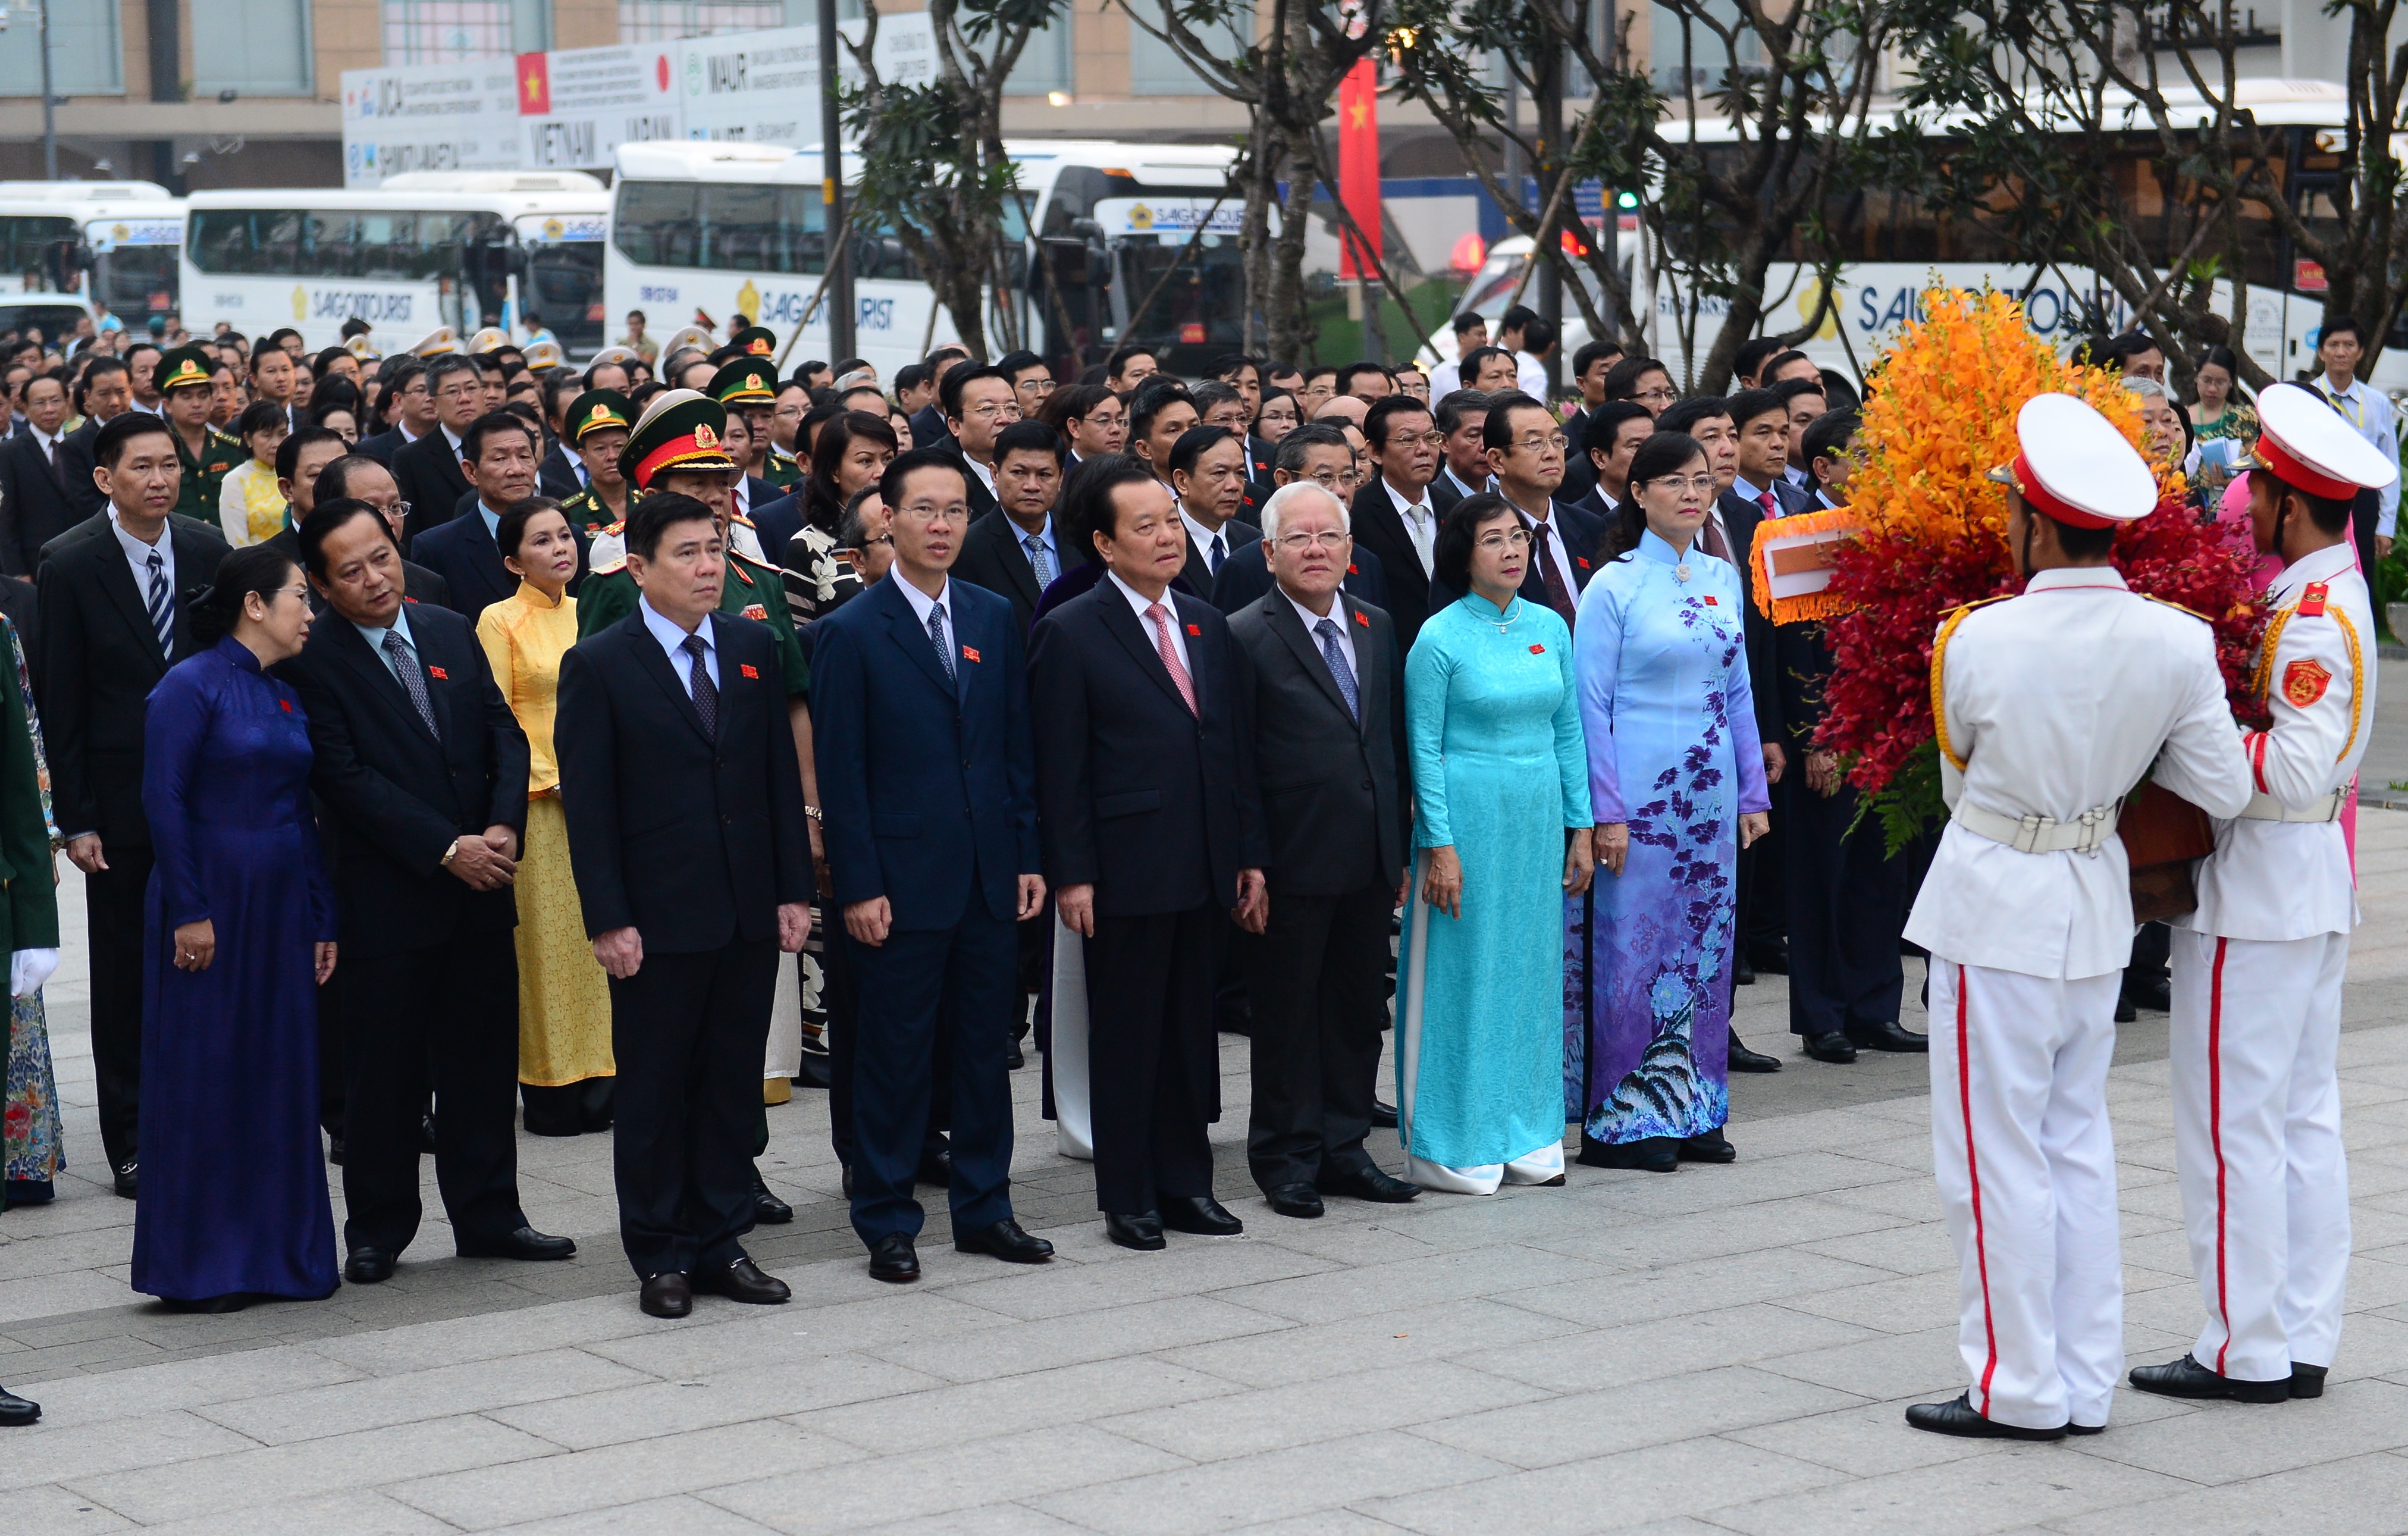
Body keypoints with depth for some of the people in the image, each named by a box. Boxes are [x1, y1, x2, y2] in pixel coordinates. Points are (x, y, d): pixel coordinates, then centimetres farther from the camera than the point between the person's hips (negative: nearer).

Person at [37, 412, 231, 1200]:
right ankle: (131, 1142, 14)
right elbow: (61, 705, -5)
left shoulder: (210, 556, 3)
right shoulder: (72, 570, -5)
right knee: (124, 979, 5)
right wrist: (76, 819, -9)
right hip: (123, 804, -2)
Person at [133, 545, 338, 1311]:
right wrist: (188, 913, -16)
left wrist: (323, 922, 10)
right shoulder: (191, 686, -8)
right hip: (210, 909, -7)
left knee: (281, 1078, 8)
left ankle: (277, 1251, 15)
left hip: (280, 911, 7)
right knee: (202, 1081, -1)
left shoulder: (289, 700, 12)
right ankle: (198, 1266, 7)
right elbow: (164, 801, -13)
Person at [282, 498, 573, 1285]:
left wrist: (504, 826, -9)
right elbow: (346, 778, -15)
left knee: (484, 1058, 10)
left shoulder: (453, 633, 9)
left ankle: (488, 1217, 21)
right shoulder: (313, 661, -9)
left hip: (481, 891, 5)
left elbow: (504, 734, 8)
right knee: (384, 1070, 3)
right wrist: (446, 849, -17)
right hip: (386, 896, -5)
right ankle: (376, 1232, 16)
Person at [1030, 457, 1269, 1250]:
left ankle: (1186, 1183, 21)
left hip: (1205, 868, 6)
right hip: (1125, 872, -5)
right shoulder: (1070, 633, -6)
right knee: (1126, 1037, 3)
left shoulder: (1209, 626, 12)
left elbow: (1234, 747, 14)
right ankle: (1128, 1199, 12)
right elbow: (1059, 767, -8)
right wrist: (1071, 875, -13)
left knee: (1192, 1030, 12)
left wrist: (1251, 855, 10)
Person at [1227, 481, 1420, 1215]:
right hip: (1293, 864, -6)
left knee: (1360, 1010, 12)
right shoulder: (1246, 637, -9)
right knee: (1287, 1013, 4)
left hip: (1368, 861, 6)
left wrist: (1401, 847, 11)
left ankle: (1344, 1148, 23)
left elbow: (1395, 742, 14)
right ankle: (1287, 1156, 15)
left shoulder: (1377, 627, 10)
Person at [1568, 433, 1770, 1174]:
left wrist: (1752, 792, 10)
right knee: (1633, 944, -2)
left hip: (1709, 792, 6)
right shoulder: (1613, 586, -6)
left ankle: (1689, 1111, 17)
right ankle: (1621, 1120, 6)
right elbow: (1591, 705, -8)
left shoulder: (1724, 579, 10)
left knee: (1705, 943, 8)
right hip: (1639, 790, -6)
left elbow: (1737, 691, 14)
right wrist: (1608, 811, -13)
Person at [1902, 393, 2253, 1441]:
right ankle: (2084, 1384, 20)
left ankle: (2020, 1389, 8)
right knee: (2078, 1145, 15)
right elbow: (2224, 790, -1)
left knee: (1996, 1156, 3)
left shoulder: (1974, 641, -17)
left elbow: (1957, 777, 0)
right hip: (2097, 907, 5)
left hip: (1995, 910, -5)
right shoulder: (2176, 644, -8)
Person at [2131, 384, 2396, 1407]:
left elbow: (2299, 767, -27)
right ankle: (2304, 1342, 18)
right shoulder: (2337, 586, 10)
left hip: (2260, 888, -10)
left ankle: (2248, 1351, 4)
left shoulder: (2310, 619, -20)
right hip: (2320, 878, 10)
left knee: (2232, 1124, -2)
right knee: (2305, 1116, 12)